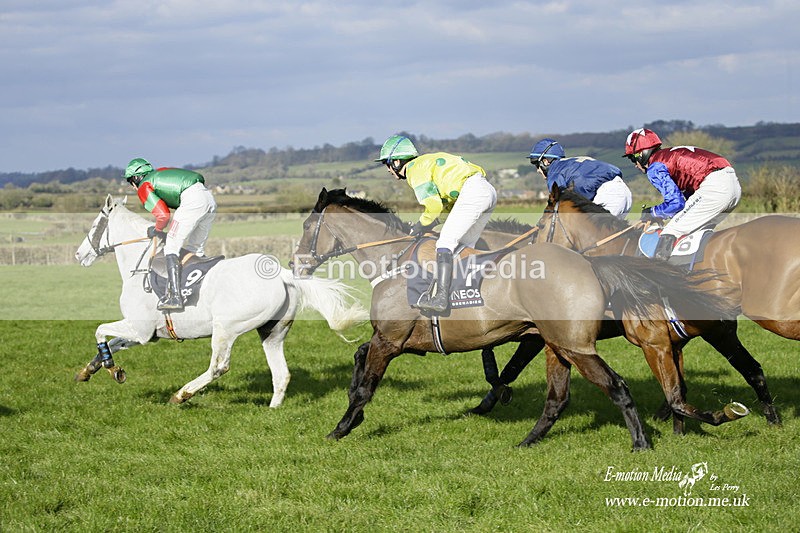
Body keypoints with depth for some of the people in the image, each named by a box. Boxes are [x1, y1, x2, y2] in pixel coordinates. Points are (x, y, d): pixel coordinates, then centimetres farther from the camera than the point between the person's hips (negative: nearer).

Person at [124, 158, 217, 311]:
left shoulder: (143, 188, 7)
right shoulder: (160, 172, 31)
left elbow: (163, 215, -3)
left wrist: (156, 230, 17)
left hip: (192, 199, -8)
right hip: (209, 196, 8)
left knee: (171, 246, -5)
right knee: (196, 250, 19)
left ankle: (174, 297, -15)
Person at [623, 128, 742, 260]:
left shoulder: (655, 168, 1)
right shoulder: (670, 154, 29)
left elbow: (675, 203, -8)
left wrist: (652, 213, 8)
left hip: (714, 186, -9)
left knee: (670, 234, -7)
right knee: (700, 231, 25)